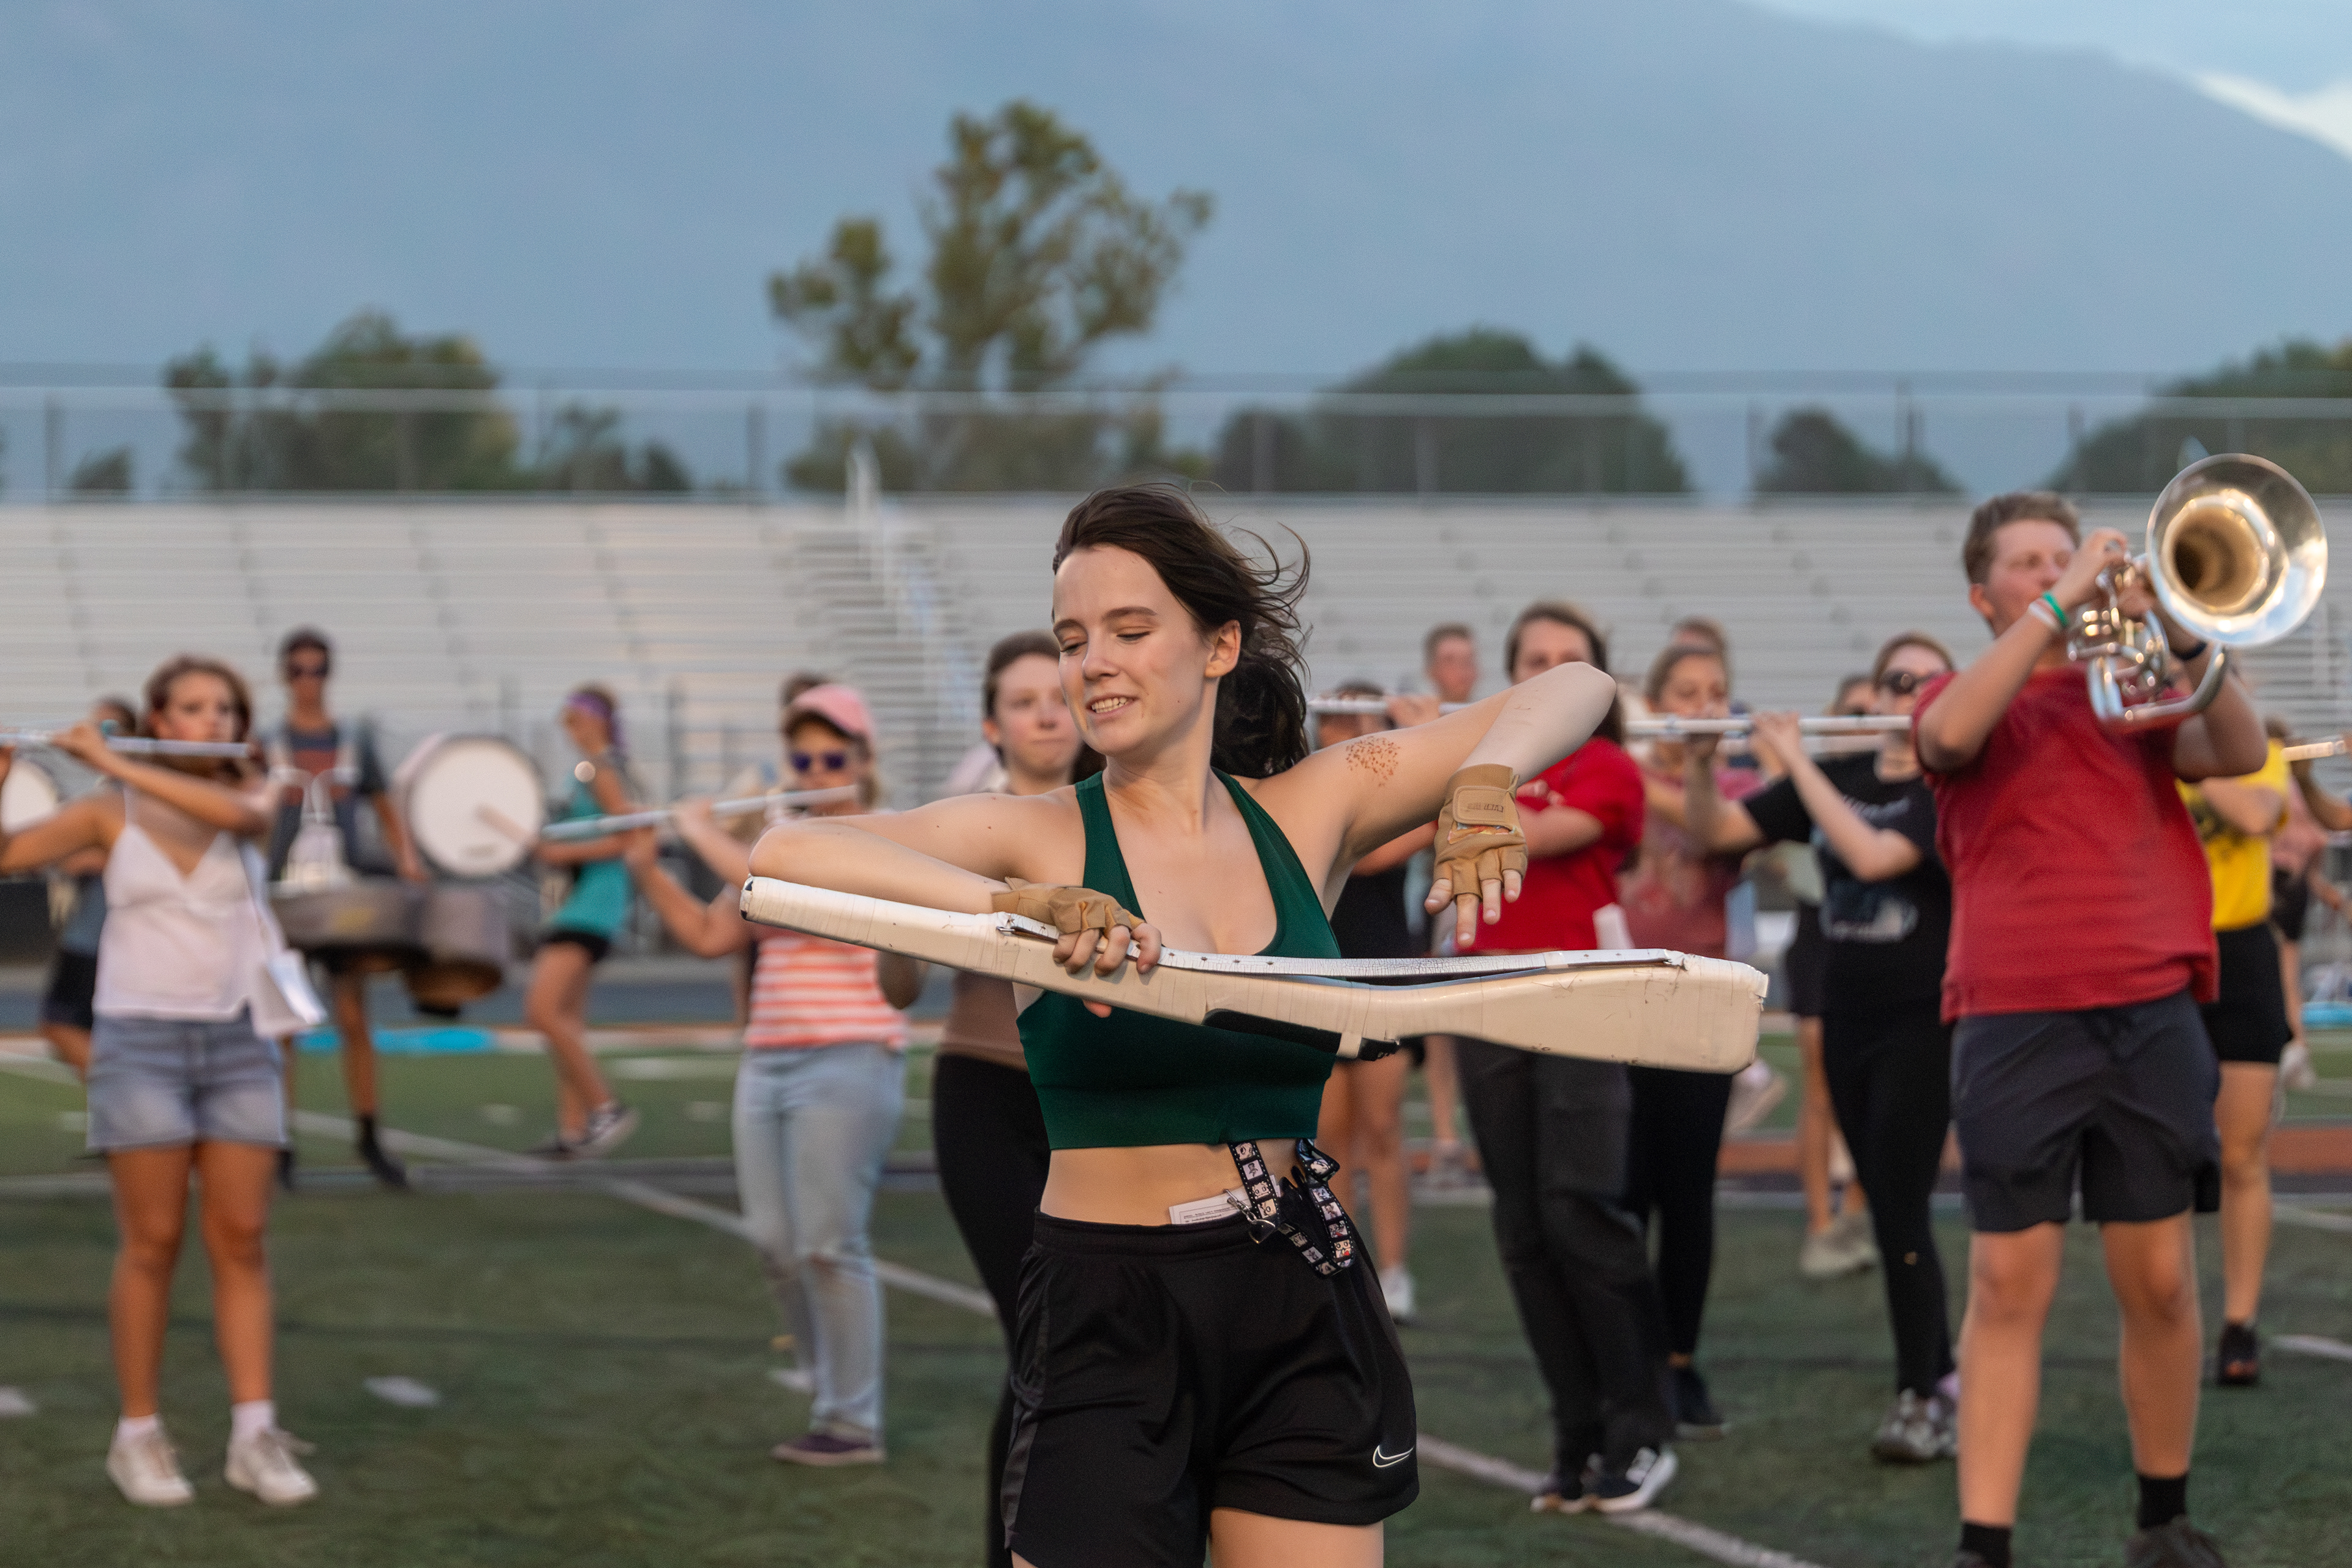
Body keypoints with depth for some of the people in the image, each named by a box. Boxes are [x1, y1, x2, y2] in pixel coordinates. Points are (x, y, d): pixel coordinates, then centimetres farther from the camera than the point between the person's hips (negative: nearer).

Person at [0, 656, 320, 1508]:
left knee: (241, 1241, -1)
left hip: (237, 1044, 2)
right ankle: (138, 1436, 7)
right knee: (154, 1243, -2)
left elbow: (232, 813, -21)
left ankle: (255, 1436, -2)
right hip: (141, 1040, -2)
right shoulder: (109, 813, 0)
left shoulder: (252, 795, 4)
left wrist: (116, 764, -22)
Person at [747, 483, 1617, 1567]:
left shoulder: (1309, 815, 5)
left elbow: (1572, 693, 7)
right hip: (1107, 1323, -2)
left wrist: (1483, 778, -14)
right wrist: (1014, 902, -31)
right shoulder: (1038, 837, -4)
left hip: (1305, 1320, 3)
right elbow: (782, 857, -19)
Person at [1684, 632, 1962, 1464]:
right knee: (1887, 1208, 10)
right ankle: (1942, 1378, 21)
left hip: (1922, 1016, -6)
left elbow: (1871, 856, -25)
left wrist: (1795, 759, -22)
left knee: (1900, 1207, -11)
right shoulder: (1835, 777, 8)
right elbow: (1714, 831, 5)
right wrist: (1700, 763, -13)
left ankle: (1922, 1402, -8)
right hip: (1847, 1014, 6)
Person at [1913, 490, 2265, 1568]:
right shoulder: (1964, 700, 9)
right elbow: (1952, 734, -16)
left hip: (2151, 1014, 2)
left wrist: (2181, 639, -15)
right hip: (2014, 1022, -2)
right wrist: (2062, 604, -16)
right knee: (2008, 1287, -6)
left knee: (2159, 1281, 5)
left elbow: (2239, 753, -1)